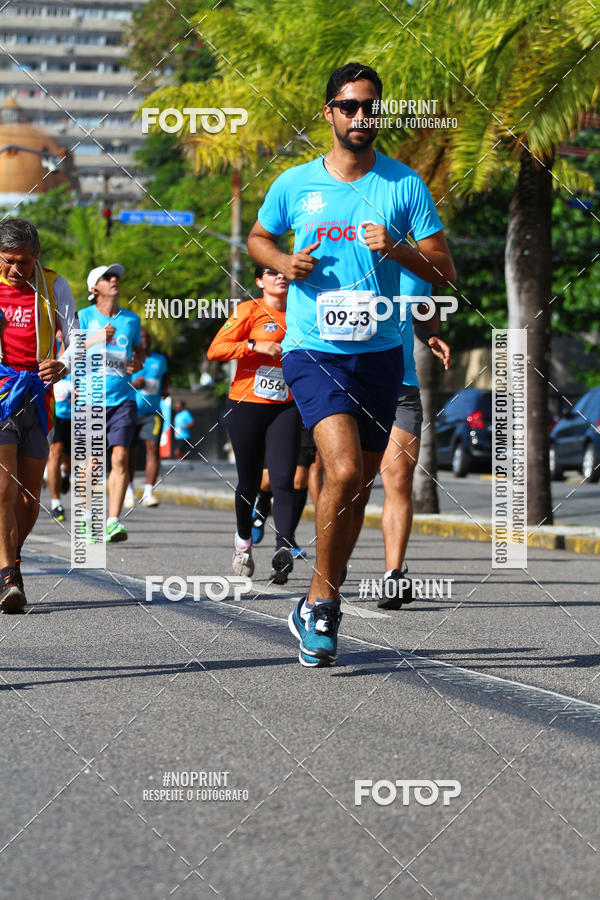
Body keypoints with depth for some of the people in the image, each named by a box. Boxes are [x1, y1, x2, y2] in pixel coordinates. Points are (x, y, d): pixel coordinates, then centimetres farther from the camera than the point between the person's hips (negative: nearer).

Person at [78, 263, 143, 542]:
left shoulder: (132, 319, 14)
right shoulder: (85, 316, 4)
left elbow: (139, 351, 28)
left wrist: (137, 363, 4)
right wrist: (96, 340, -19)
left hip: (122, 399, 2)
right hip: (91, 400, -2)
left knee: (120, 457, -14)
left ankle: (113, 522, -18)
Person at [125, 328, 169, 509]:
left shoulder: (160, 360, 12)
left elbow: (165, 376, 29)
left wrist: (165, 389, 9)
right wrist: (133, 385, -21)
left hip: (153, 412, 2)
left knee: (152, 447, -14)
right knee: (129, 451, 3)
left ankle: (148, 493, -16)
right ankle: (129, 490, 21)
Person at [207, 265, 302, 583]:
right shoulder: (249, 311, -3)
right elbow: (215, 350, -12)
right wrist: (255, 345, -22)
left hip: (285, 407, 2)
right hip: (247, 405, -2)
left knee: (283, 479, -13)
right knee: (249, 481, 7)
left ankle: (283, 551, -22)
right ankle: (243, 541, 32)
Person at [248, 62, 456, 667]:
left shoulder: (405, 185, 2)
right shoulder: (294, 184, 3)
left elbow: (443, 271, 4)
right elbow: (257, 238, 20)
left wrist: (397, 249, -15)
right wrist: (284, 263, -2)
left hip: (380, 353, 3)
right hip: (312, 350, -2)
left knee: (359, 485, 10)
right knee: (343, 470, -21)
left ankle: (319, 603, 27)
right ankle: (323, 600, -6)